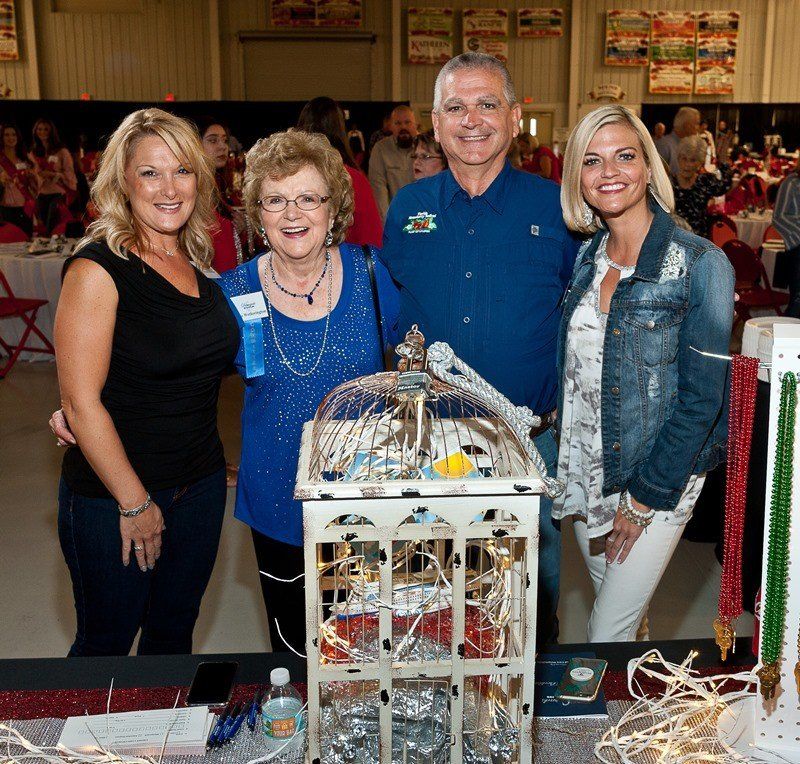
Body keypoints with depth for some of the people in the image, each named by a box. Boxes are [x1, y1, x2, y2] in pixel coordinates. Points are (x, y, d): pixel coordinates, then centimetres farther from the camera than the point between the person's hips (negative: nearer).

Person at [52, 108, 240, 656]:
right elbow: (81, 401, -18)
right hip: (112, 499, -6)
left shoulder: (199, 264, 5)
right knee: (106, 646, 12)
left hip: (201, 485, 6)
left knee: (175, 635, 20)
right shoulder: (98, 269, -16)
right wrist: (133, 502, -15)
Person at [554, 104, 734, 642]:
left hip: (660, 478, -5)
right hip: (585, 471, 5)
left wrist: (645, 497, -12)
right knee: (613, 603, 20)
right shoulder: (586, 257, 3)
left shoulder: (701, 265, -15)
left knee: (608, 638, -1)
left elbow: (702, 397, -14)